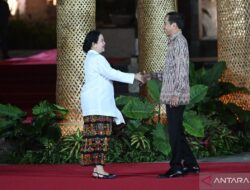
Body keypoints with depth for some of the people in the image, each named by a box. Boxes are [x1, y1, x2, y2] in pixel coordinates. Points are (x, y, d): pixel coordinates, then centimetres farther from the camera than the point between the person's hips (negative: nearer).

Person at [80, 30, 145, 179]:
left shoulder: (91, 58, 20)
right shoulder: (96, 58, -13)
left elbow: (107, 75, 22)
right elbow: (111, 74, -19)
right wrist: (134, 77, -14)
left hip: (98, 103, 10)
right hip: (97, 104, -10)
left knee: (98, 135, 8)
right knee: (100, 134, -12)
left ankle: (97, 168, 7)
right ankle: (99, 169, -15)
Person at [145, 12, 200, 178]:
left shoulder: (179, 41, -11)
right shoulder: (174, 42, 18)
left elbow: (181, 70, -18)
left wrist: (176, 93, -23)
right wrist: (154, 76, 21)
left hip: (176, 97, -10)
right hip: (172, 96, 10)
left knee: (175, 132, -5)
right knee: (176, 131, 13)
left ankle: (176, 167, 0)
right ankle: (190, 164, 18)